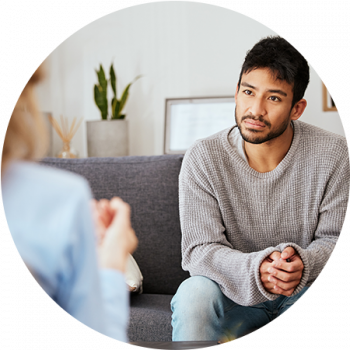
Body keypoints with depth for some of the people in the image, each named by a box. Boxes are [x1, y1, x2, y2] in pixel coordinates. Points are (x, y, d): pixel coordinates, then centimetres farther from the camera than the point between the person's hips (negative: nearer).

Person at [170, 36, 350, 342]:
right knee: (193, 294, -32)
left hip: (307, 289, 1)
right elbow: (199, 249, -15)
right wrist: (255, 270, -36)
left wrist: (303, 263, -31)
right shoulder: (202, 158, -13)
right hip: (235, 290, 0)